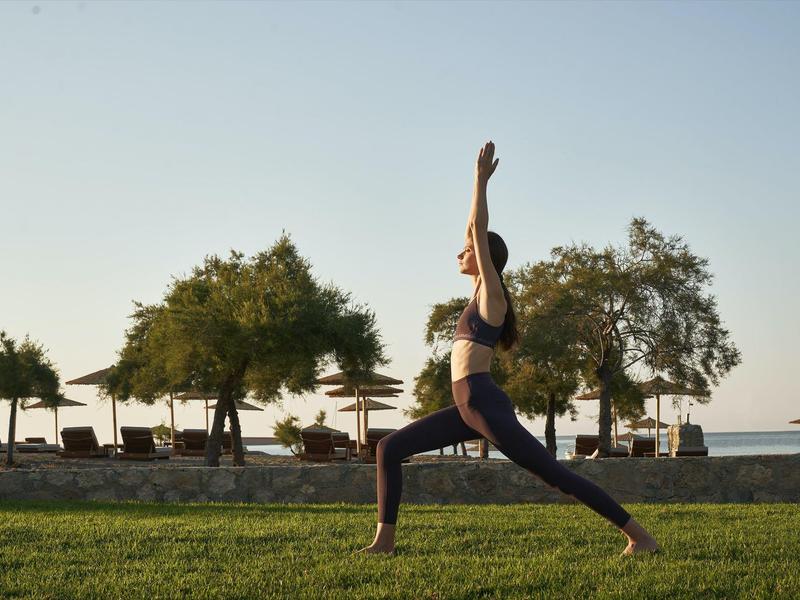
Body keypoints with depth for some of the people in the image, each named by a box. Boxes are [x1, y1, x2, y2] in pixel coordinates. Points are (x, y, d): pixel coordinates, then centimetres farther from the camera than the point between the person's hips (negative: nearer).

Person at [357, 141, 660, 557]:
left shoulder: (491, 293, -4)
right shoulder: (480, 292, 17)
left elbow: (480, 229, -10)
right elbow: (474, 230, 24)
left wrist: (481, 179, -5)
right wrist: (480, 181, 25)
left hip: (488, 407, -9)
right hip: (467, 409, 9)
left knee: (554, 474, -9)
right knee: (389, 449, 5)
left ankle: (640, 537, -5)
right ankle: (384, 540, 6)